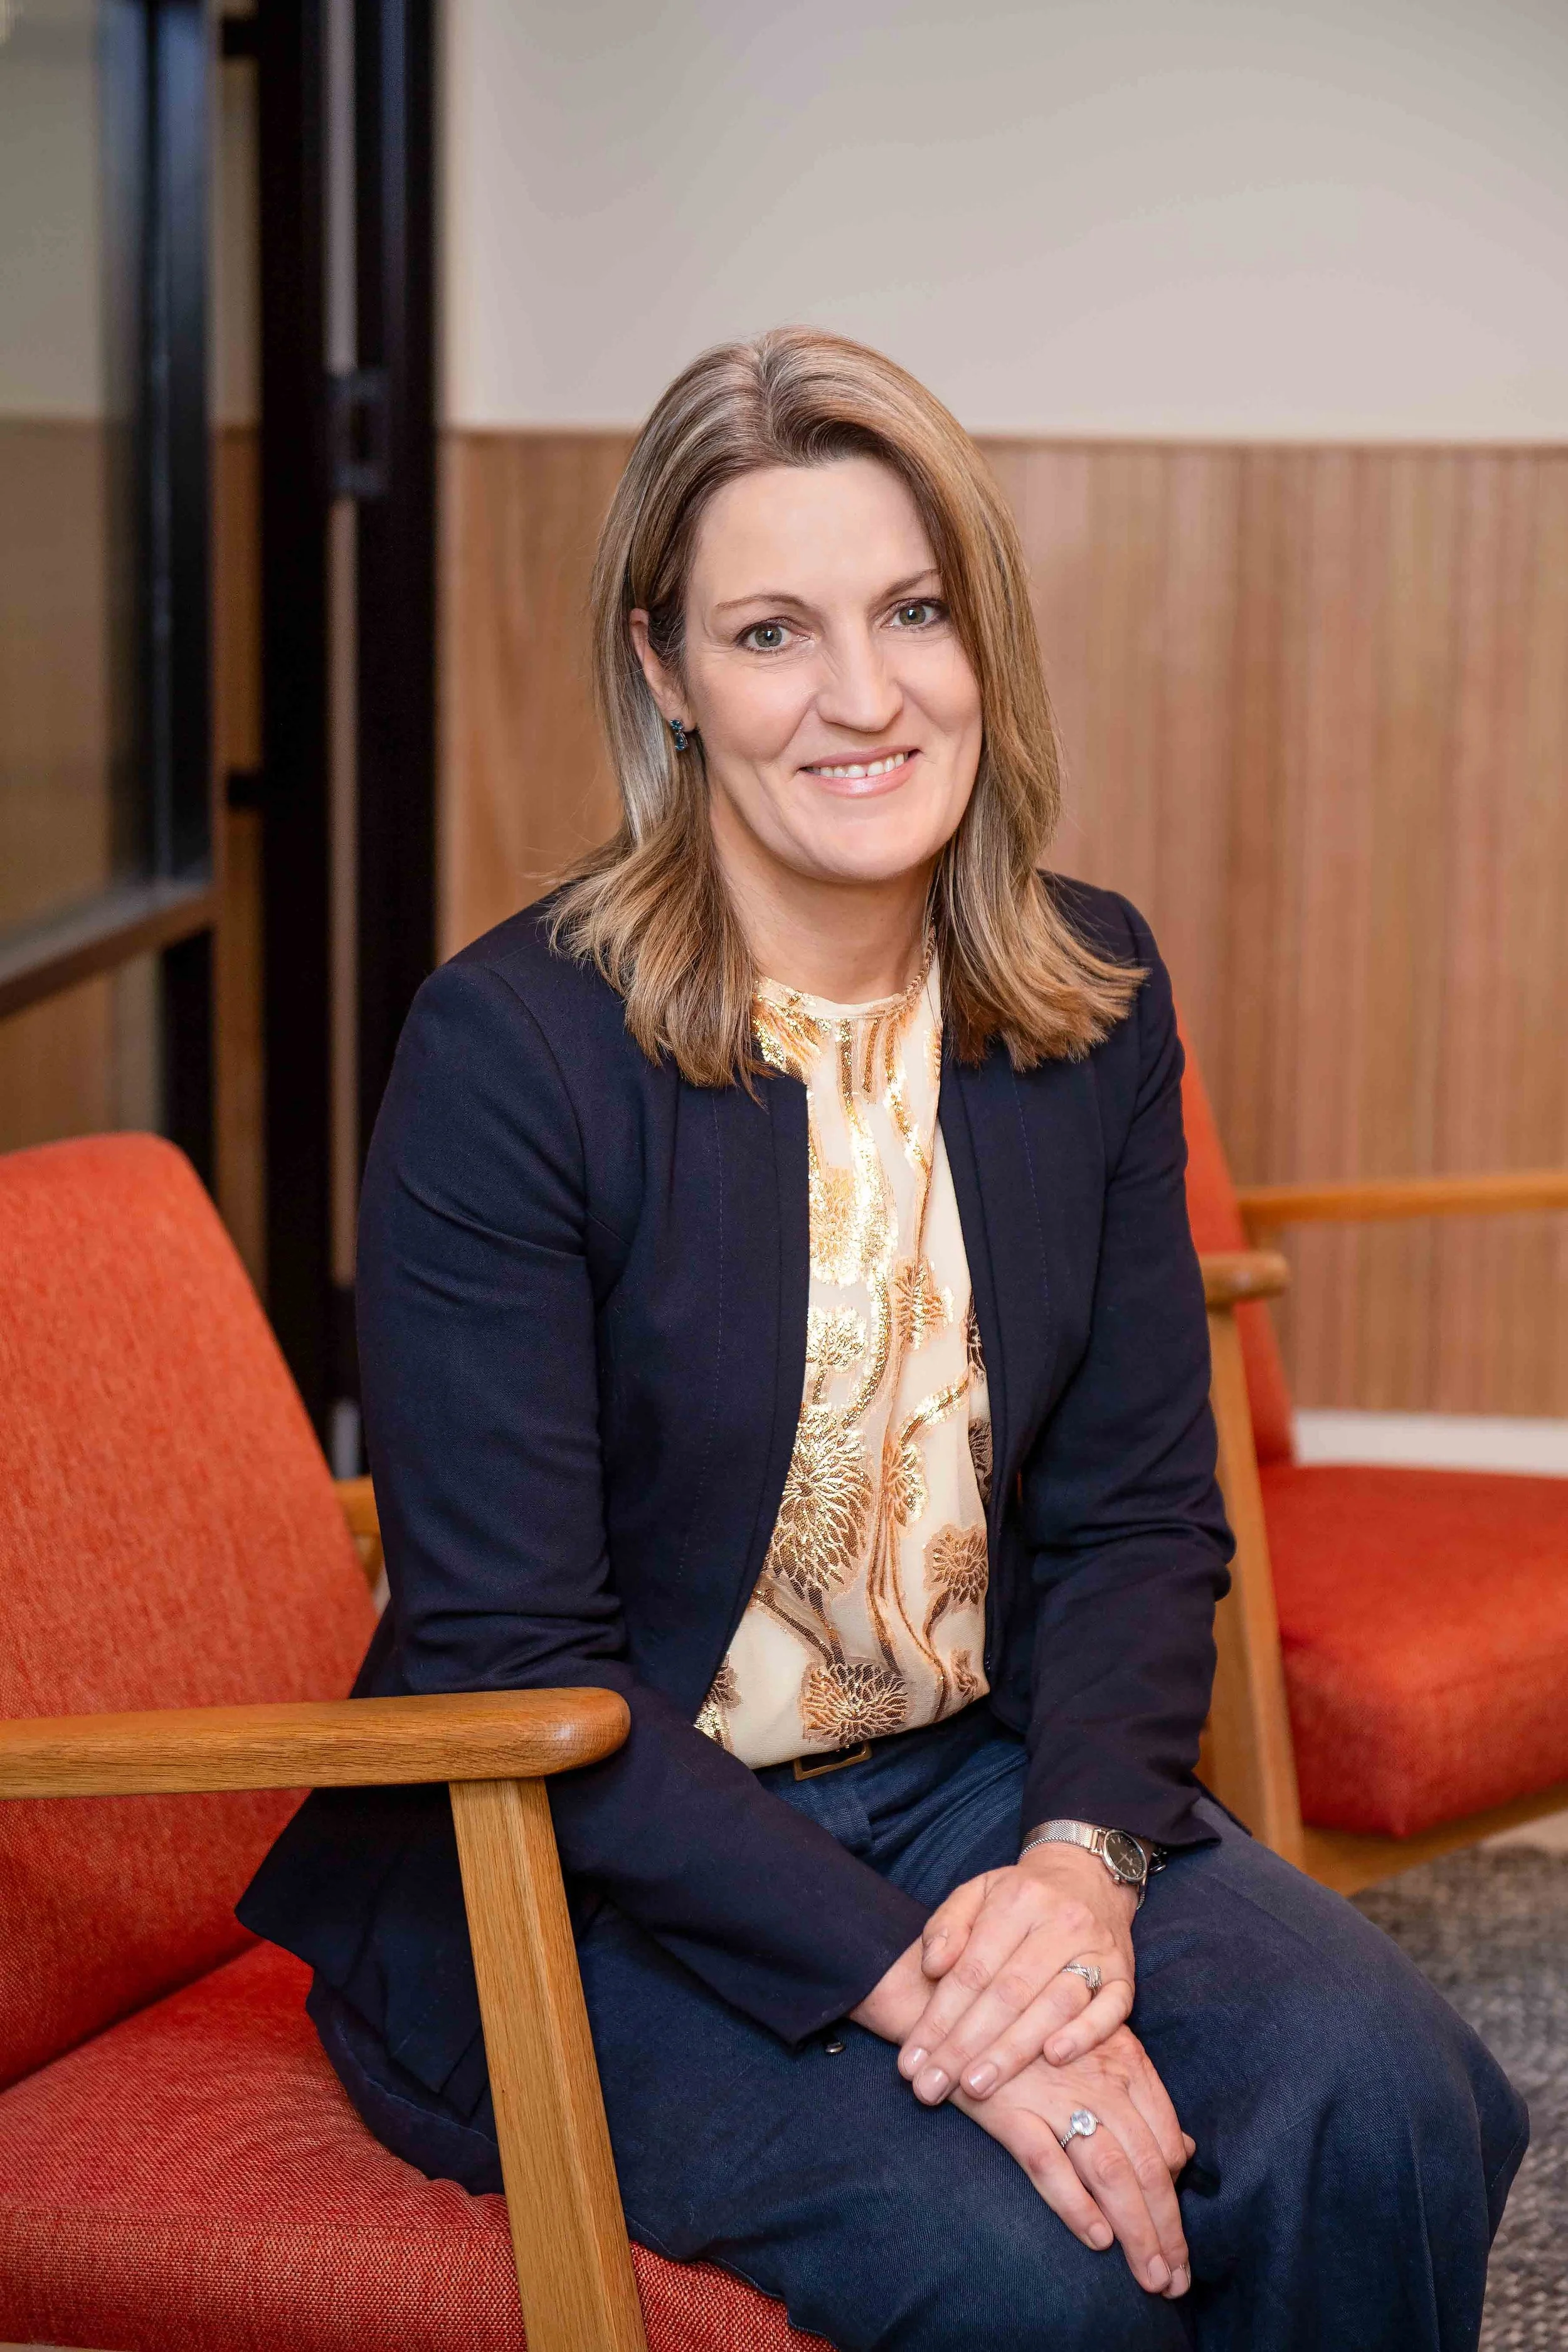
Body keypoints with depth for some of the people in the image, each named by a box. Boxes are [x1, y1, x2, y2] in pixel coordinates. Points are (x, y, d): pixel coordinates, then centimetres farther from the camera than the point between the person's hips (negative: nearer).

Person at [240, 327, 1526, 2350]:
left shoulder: (1095, 998, 1)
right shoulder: (511, 1047, -17)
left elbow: (1138, 1516, 4)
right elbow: (507, 1666, -17)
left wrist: (1083, 1855, -16)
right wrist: (908, 1980, -25)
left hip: (972, 1781, 5)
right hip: (565, 1875, -5)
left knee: (1374, 2096, -21)